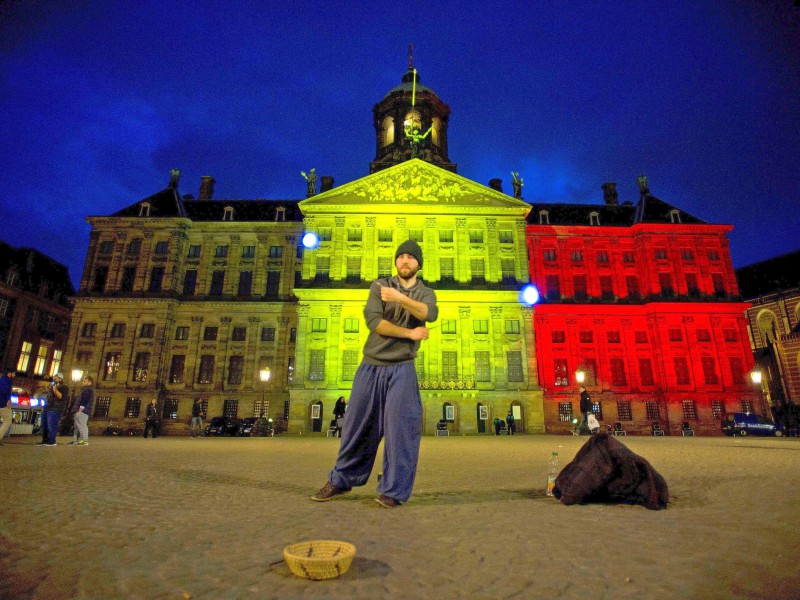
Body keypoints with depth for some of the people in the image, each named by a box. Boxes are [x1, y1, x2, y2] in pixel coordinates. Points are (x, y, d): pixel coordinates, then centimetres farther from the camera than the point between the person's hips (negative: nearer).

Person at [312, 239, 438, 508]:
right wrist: (410, 333, -13)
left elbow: (429, 314, -15)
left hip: (402, 369, 0)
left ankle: (393, 491, 6)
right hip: (370, 366, 1)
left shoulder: (426, 293, 9)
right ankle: (340, 481, 24)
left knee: (401, 427, -6)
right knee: (357, 426, 8)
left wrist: (399, 298, -27)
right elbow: (373, 320, -11)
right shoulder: (380, 285, 6)